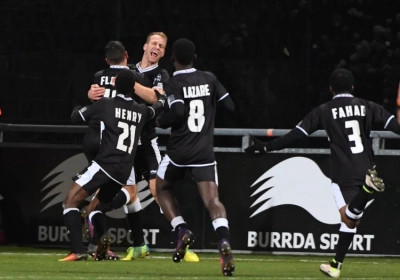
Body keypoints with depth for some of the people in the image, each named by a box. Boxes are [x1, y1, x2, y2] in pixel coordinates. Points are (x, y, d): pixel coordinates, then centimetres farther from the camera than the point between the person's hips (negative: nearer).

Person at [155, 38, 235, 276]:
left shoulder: (173, 84, -6)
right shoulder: (209, 79, 5)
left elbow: (177, 112, -21)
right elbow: (230, 106, 7)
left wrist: (160, 122, -2)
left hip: (179, 151, -2)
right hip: (204, 152, 2)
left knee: (163, 189, 23)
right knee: (212, 199, -7)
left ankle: (182, 230, 4)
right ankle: (224, 241, -32)